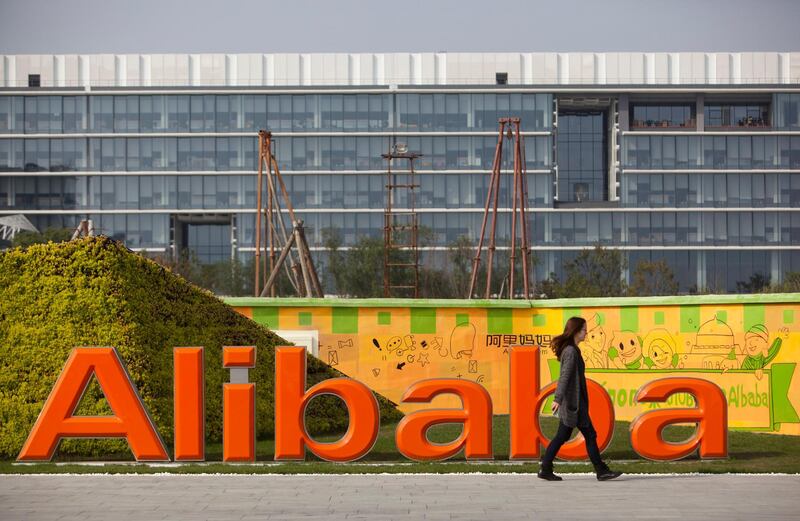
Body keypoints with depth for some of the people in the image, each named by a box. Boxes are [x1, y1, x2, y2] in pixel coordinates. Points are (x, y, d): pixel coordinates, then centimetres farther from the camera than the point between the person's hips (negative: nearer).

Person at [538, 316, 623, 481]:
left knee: (561, 437, 9)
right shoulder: (571, 351, -15)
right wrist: (558, 399, -28)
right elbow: (565, 376, -22)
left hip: (570, 401, 10)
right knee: (590, 435, -3)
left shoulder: (571, 350, 15)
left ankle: (546, 470, 9)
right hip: (574, 402, -10)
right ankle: (601, 471, 2)